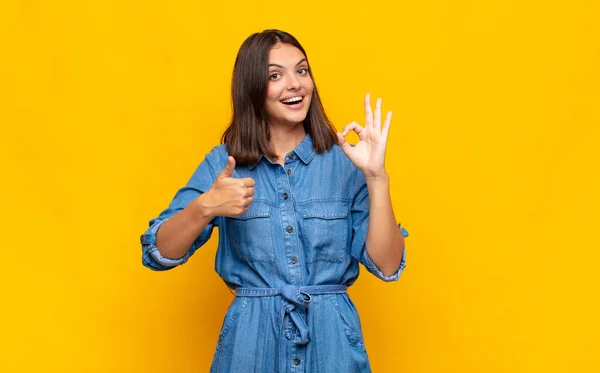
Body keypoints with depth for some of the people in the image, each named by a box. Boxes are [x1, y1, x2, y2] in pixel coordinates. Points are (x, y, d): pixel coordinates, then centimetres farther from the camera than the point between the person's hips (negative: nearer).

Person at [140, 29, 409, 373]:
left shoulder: (344, 162, -2)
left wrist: (376, 177, -16)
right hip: (251, 340, 0)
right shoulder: (222, 163, 0)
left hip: (332, 340, 0)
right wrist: (206, 207, -21)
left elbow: (387, 266, -6)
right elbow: (158, 254, -4)